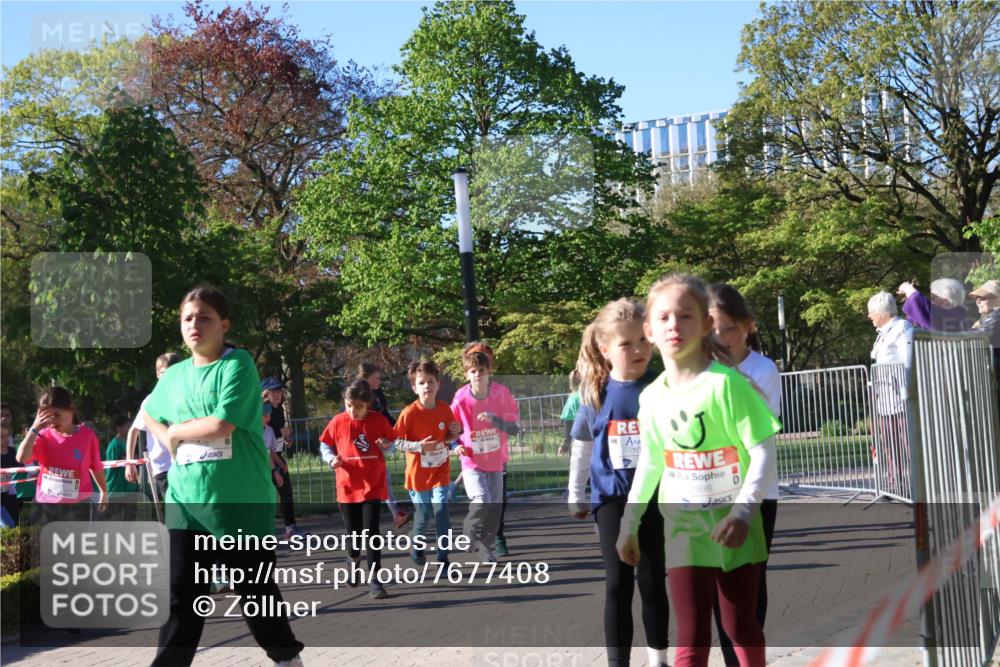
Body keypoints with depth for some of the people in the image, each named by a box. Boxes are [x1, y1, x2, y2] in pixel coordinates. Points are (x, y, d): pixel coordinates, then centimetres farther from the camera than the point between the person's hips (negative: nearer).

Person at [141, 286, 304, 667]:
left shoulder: (238, 364, -9)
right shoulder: (173, 376, 9)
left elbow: (221, 424, -21)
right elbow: (148, 415, 28)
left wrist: (176, 431, -4)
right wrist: (170, 443, 8)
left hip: (241, 503, -4)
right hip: (186, 502, 4)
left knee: (256, 589, 12)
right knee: (182, 596, 3)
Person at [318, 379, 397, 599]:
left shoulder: (379, 420, -4)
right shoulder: (338, 422, -4)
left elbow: (393, 443, 7)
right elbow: (324, 445, 7)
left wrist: (386, 445, -15)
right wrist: (332, 459, -12)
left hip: (373, 485, -1)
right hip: (348, 486, 2)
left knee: (371, 531, -11)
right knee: (354, 532, 11)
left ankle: (374, 579, -6)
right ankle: (354, 564, 42)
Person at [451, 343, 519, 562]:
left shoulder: (502, 393, -9)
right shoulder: (461, 398, -12)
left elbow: (514, 428, -7)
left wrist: (494, 419, -23)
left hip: (495, 460, 3)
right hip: (471, 461, -3)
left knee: (495, 507, 9)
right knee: (481, 501, -21)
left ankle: (488, 546, 29)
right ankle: (468, 535, 6)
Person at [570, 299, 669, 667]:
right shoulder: (596, 394, -4)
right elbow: (581, 449, 7)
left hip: (655, 497, 0)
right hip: (612, 499, 0)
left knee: (653, 582, 12)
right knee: (618, 584, 5)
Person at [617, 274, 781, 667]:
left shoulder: (726, 383, -14)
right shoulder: (652, 397, 1)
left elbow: (763, 453, -14)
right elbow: (649, 463, 13)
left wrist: (743, 513, -22)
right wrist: (628, 524, 16)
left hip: (733, 527, -3)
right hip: (683, 528, 3)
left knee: (741, 626, 11)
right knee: (692, 635, 2)